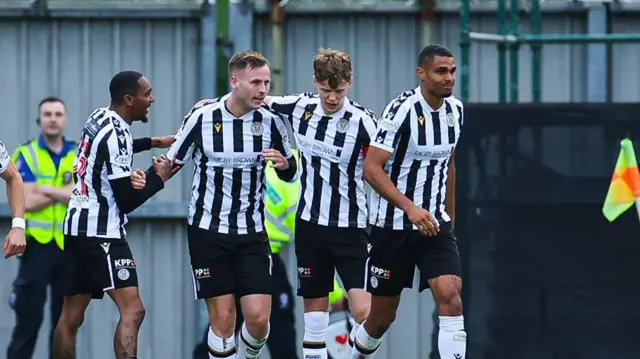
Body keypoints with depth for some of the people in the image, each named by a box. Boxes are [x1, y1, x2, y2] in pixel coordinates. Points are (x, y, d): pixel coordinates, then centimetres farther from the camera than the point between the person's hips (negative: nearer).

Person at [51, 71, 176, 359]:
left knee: (71, 316, 12)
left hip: (78, 226, 10)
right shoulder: (116, 135, -18)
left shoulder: (99, 118, 9)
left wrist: (151, 142, 36)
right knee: (133, 310, -16)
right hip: (102, 232, -10)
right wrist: (159, 177, -3)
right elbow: (127, 201, -17)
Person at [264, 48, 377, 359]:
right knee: (315, 311, 5)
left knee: (364, 311, -14)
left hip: (350, 228, -3)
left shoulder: (362, 121, -14)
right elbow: (259, 100, 17)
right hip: (310, 224, 3)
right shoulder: (299, 108, -2)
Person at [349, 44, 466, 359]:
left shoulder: (455, 110, 4)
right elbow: (371, 168, -20)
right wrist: (410, 208, -30)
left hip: (435, 224, 4)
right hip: (392, 226, -4)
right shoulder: (402, 110, -16)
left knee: (451, 297, -17)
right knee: (382, 317, 7)